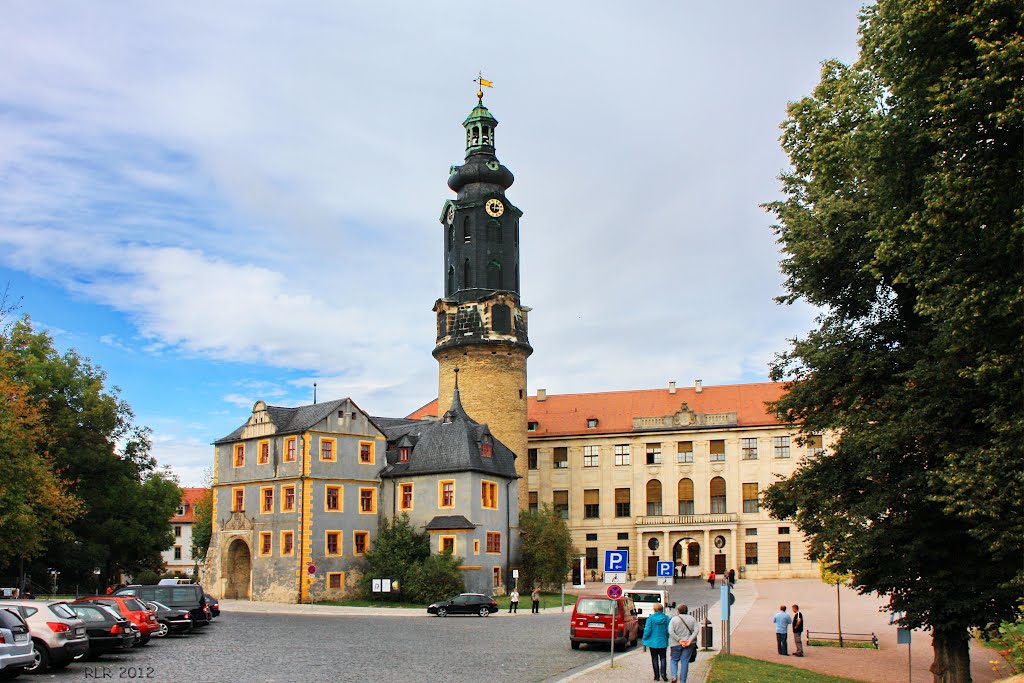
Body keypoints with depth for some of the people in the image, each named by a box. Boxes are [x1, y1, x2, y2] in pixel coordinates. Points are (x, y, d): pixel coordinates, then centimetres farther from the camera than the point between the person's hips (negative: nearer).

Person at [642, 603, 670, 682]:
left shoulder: (650, 618, -10)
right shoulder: (666, 618, -5)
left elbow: (647, 630, -12)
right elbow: (669, 630, -4)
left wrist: (644, 639, 2)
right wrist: (667, 638, 14)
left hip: (653, 642, -1)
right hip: (663, 642, 1)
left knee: (655, 659, 8)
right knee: (663, 658, 12)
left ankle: (657, 676, 8)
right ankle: (663, 673, -5)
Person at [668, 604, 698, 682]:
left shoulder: (674, 619, 0)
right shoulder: (692, 619, 8)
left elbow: (671, 631, -12)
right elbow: (696, 631, -5)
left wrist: (679, 640, -14)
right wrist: (690, 641, -13)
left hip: (676, 644, -2)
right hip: (689, 644, 2)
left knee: (674, 660, 14)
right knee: (685, 662, 6)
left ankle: (674, 677, -5)